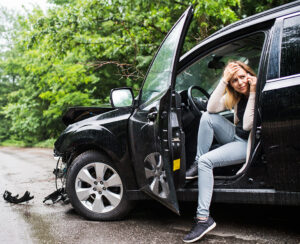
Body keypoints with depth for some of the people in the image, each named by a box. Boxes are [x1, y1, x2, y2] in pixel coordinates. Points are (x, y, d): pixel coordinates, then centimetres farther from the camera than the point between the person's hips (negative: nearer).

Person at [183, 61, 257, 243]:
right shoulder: (236, 95, 4)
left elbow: (247, 126, -25)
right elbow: (212, 108, -10)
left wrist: (252, 93, -26)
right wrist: (224, 80, -15)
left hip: (249, 145, -7)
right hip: (236, 137, 7)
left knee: (206, 160, -25)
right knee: (208, 117, -14)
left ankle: (204, 218, -24)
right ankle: (197, 165, -7)